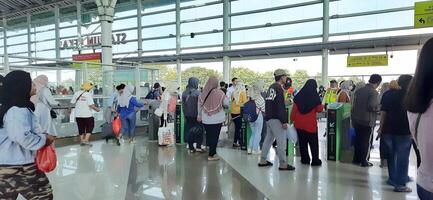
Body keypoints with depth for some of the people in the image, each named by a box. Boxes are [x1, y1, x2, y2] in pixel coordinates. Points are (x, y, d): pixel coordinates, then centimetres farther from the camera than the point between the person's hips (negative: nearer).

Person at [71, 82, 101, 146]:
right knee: (90, 127, 10)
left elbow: (72, 103, 6)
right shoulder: (88, 94, -12)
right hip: (87, 115, -5)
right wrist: (97, 109, -5)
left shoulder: (76, 93, 2)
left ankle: (81, 140, 21)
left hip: (78, 115, 5)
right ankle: (86, 140, 0)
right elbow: (91, 105, -19)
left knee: (81, 128, 16)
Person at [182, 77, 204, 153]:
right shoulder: (197, 92, -14)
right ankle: (198, 147, 5)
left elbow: (183, 105, 8)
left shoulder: (184, 93, 3)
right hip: (196, 115, -5)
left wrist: (185, 115, 15)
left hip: (188, 115, 5)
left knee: (189, 131, 9)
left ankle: (191, 148, 14)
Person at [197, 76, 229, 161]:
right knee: (215, 137, 7)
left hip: (206, 119, 3)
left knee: (209, 136, 18)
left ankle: (212, 151, 31)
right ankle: (211, 155, 10)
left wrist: (199, 116, 19)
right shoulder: (220, 93, -15)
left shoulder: (203, 94, -8)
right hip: (217, 119, -3)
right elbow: (226, 104, -6)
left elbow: (199, 106, 4)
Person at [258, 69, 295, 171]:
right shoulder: (278, 88, -14)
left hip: (269, 118, 10)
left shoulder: (271, 87, 15)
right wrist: (284, 121, -19)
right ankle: (283, 164, -1)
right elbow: (281, 106, -20)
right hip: (276, 119, -10)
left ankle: (263, 161, 22)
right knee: (282, 141, -5)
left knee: (268, 139, 15)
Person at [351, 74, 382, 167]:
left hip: (356, 119, 7)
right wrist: (380, 107, -5)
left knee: (358, 139, 16)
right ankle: (364, 161, 11)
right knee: (366, 141, 5)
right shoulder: (374, 93, -14)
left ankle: (356, 159, 23)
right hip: (367, 121, -6)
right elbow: (372, 106, -24)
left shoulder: (359, 90, 8)